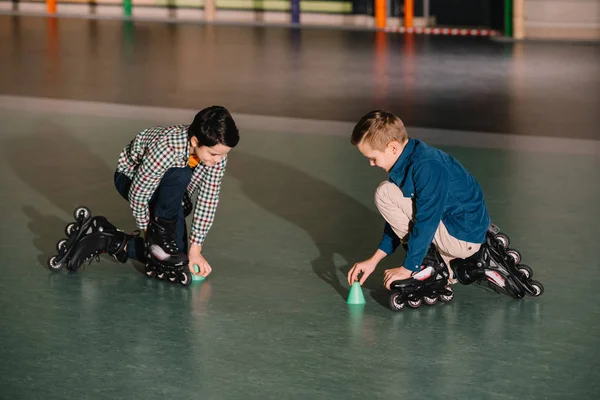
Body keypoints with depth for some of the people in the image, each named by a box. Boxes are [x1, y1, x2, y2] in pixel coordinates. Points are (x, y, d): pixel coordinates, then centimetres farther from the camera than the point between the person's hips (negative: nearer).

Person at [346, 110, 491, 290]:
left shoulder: (427, 167, -25)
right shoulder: (407, 160, 6)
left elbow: (425, 223, -24)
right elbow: (397, 220, 12)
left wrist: (407, 269, -16)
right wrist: (374, 259, 11)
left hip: (463, 237, -10)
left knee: (385, 194, -14)